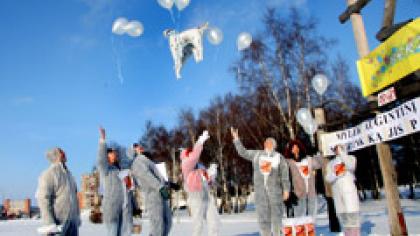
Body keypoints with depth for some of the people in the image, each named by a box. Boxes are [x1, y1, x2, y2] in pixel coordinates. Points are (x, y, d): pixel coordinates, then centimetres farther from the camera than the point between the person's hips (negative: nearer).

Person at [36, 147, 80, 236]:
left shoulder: (68, 173, 16)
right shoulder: (49, 173, -9)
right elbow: (43, 199, -17)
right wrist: (49, 223, -23)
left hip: (72, 220, 7)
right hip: (58, 220, -7)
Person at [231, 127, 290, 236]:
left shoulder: (279, 157, 7)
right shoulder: (257, 154, 15)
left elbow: (285, 174, 3)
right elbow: (243, 152, 21)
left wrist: (286, 189, -4)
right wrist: (236, 138, 18)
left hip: (275, 189, -2)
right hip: (260, 189, 2)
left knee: (276, 214, 0)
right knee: (263, 216, 2)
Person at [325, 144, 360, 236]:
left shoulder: (350, 158, 9)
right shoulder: (330, 163, 14)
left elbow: (351, 166, -15)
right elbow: (328, 178, 3)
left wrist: (341, 152, -13)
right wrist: (336, 174, -16)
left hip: (349, 191, -3)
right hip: (337, 193, 3)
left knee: (353, 216, -8)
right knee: (343, 217, 5)